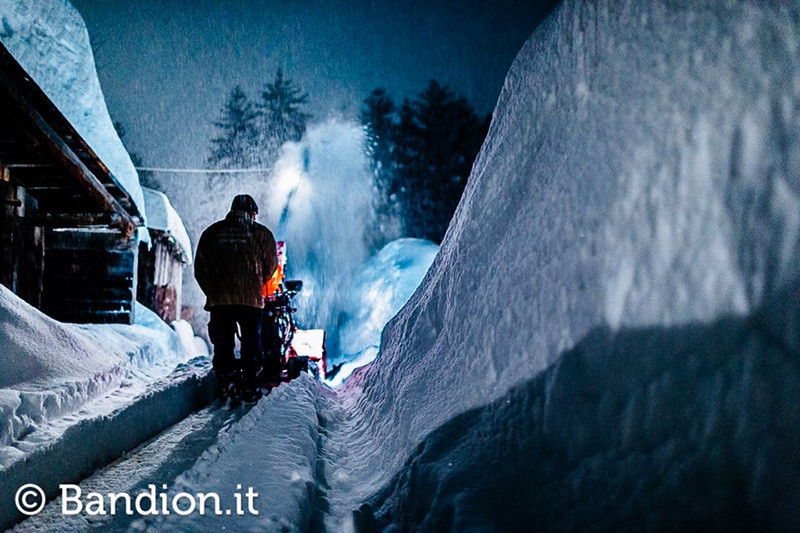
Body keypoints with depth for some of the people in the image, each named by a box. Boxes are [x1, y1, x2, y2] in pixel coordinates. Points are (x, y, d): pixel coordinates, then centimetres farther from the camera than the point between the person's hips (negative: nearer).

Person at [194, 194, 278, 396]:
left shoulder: (211, 233, 12)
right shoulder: (261, 233, 5)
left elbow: (200, 269, 11)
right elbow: (270, 266, 8)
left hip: (218, 299, 2)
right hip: (251, 299, -2)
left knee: (222, 344, 6)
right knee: (251, 342, 6)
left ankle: (224, 387, 5)